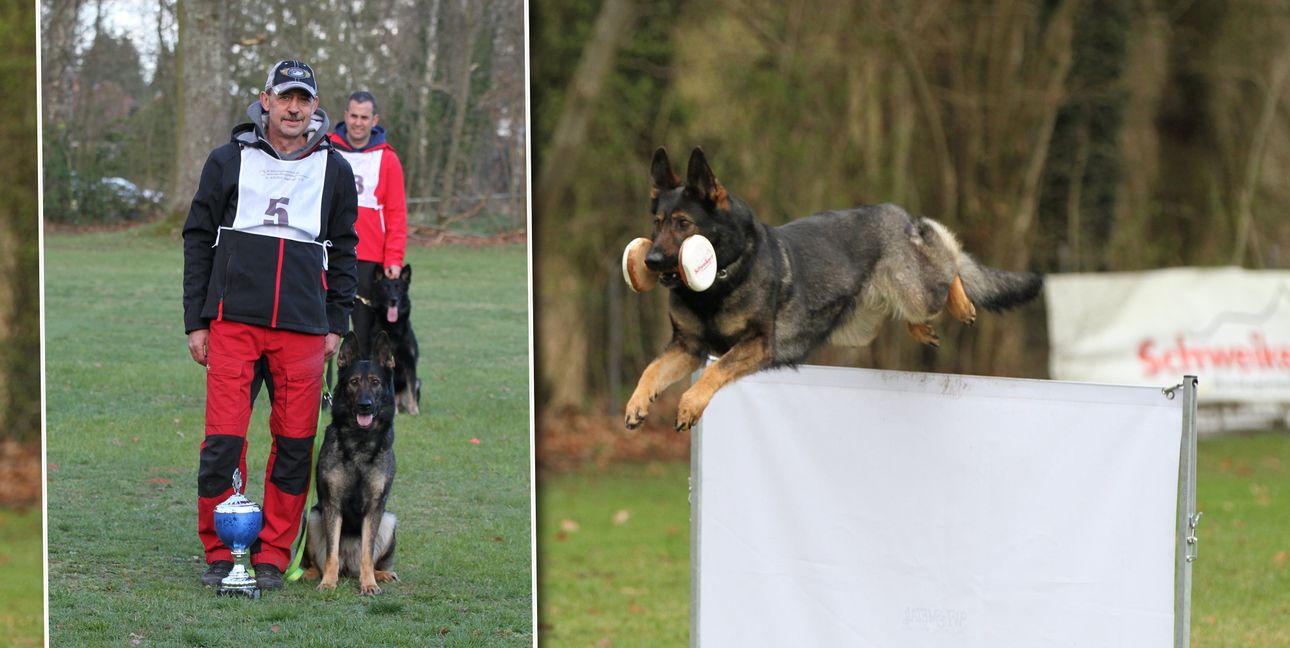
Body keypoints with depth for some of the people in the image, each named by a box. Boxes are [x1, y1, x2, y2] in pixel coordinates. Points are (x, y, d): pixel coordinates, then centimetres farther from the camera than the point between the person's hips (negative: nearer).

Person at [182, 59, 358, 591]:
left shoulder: (333, 170, 13)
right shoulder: (228, 161, 8)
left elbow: (343, 249, 17)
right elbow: (198, 240, 10)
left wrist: (337, 323, 10)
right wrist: (195, 322, 5)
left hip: (303, 327, 2)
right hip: (233, 320, -1)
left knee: (295, 442, 0)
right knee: (223, 438, -7)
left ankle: (272, 556, 9)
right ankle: (219, 553, 4)